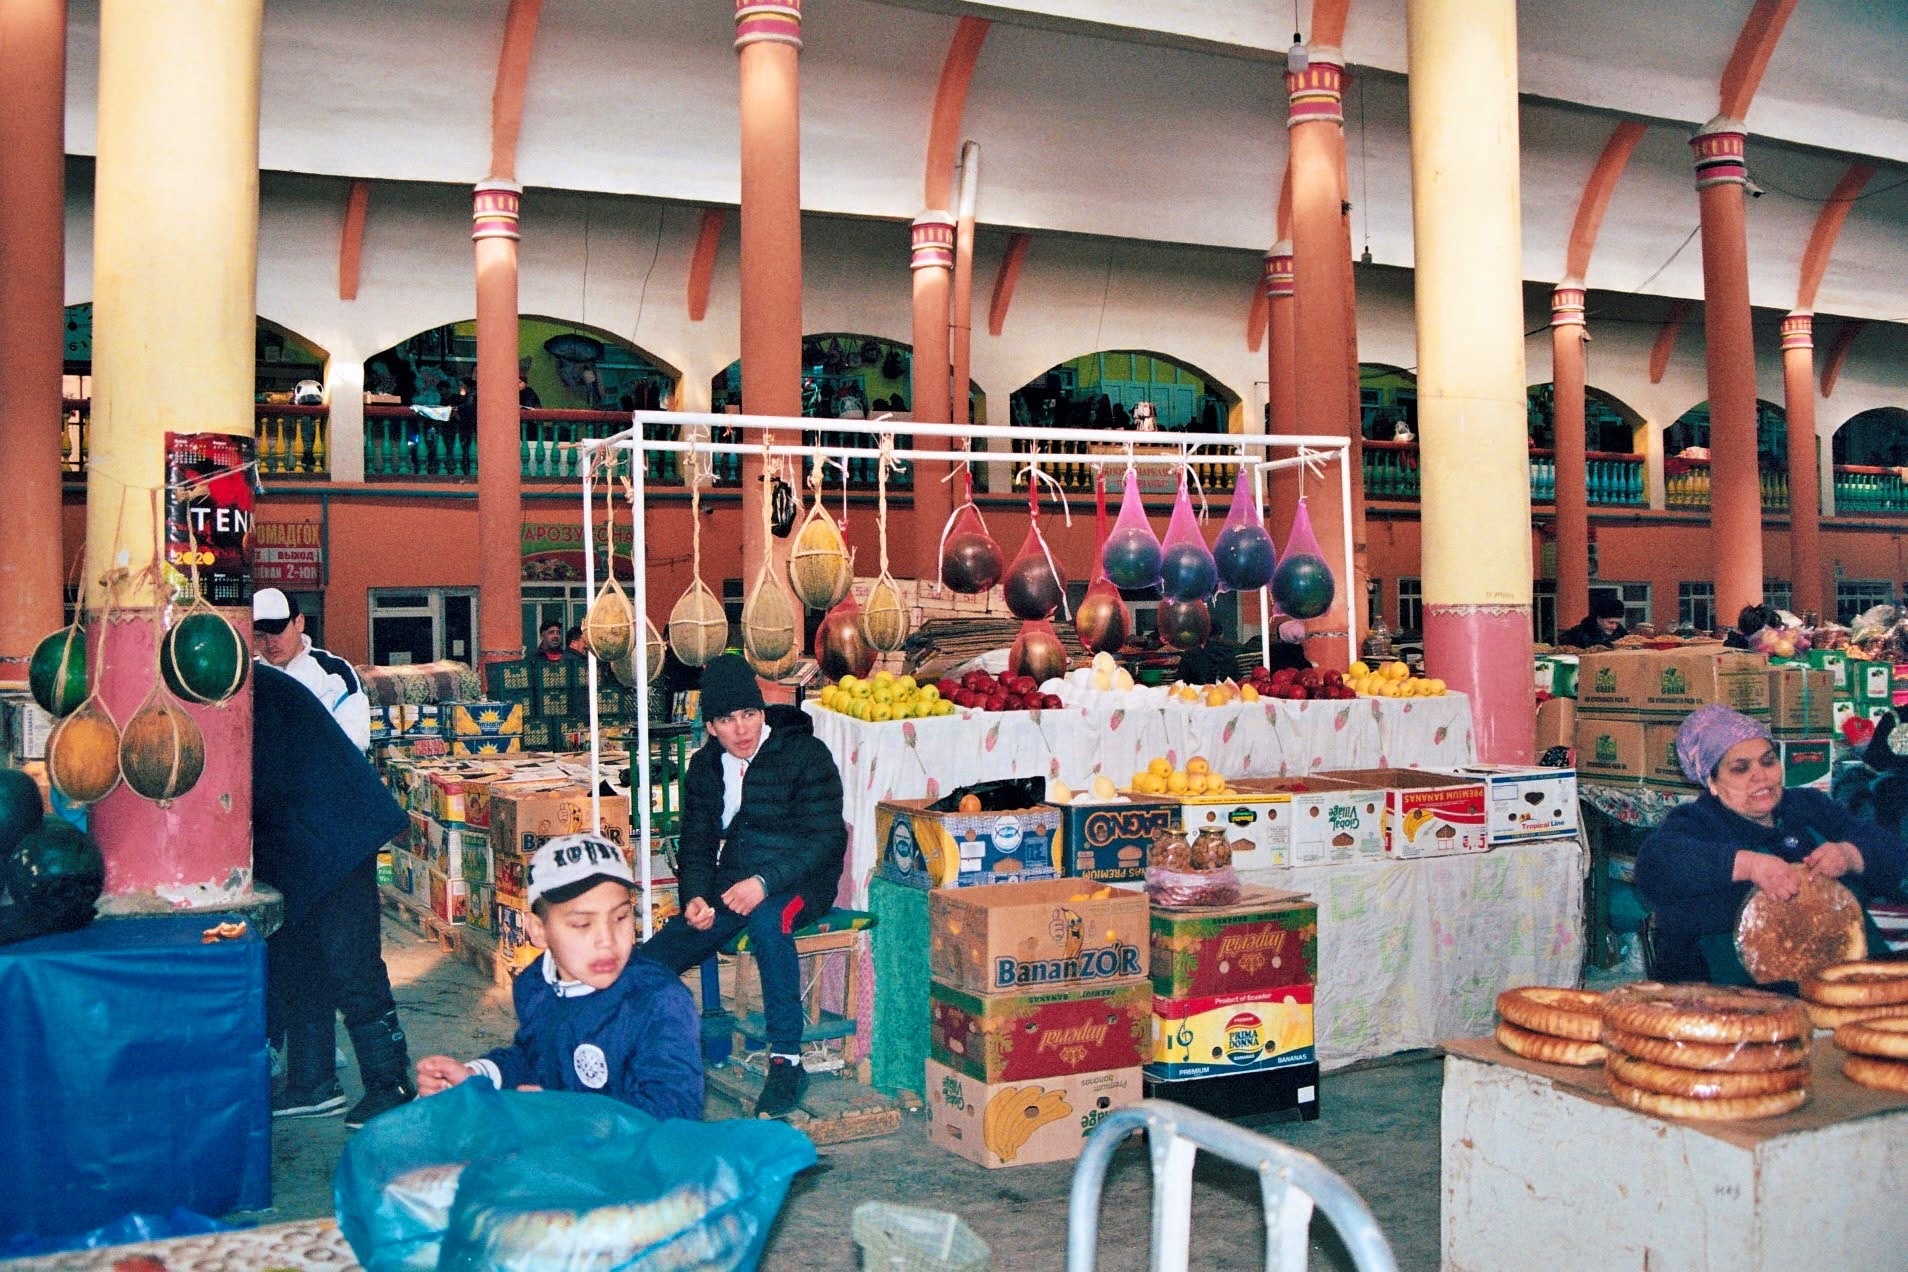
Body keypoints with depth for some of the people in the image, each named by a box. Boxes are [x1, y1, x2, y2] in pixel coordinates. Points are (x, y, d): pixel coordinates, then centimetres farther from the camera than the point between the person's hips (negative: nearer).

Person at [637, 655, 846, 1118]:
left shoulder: (805, 754, -8)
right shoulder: (704, 767, 10)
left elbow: (827, 837, -14)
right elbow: (696, 842, 14)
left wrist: (765, 883, -27)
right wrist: (694, 896, -7)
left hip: (799, 883, -5)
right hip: (731, 884, 5)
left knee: (767, 919, -41)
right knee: (644, 966, -13)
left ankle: (787, 1062, -32)